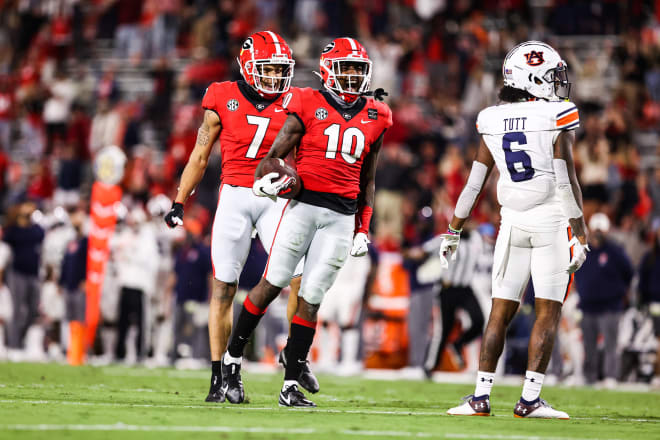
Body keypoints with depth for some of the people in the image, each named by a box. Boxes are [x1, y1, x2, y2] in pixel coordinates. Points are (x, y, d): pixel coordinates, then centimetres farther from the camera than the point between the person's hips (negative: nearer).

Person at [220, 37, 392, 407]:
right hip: (303, 205, -3)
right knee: (273, 284, -5)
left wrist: (363, 230, 15)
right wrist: (264, 179, -20)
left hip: (342, 216, 3)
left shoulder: (374, 118, 12)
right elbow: (276, 154, 2)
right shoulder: (308, 106, 0)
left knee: (311, 299, 1)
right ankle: (233, 358, 13)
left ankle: (291, 386, 5)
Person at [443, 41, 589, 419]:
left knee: (501, 312, 8)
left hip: (513, 221, 4)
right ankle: (530, 399, -5)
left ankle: (482, 397, 4)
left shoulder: (494, 122, 4)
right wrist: (582, 235, -9)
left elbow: (474, 183, 7)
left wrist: (454, 231, 16)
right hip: (552, 219, -4)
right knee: (548, 313, 0)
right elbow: (567, 182, -13)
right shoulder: (557, 118, -9)